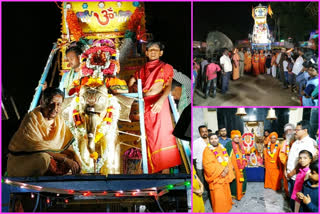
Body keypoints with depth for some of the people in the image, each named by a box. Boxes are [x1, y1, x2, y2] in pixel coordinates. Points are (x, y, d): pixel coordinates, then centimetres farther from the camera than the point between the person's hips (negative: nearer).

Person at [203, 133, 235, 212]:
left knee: (226, 193, 16)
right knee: (218, 196, -5)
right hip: (216, 177, -7)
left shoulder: (222, 148, 10)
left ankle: (227, 207, 34)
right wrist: (221, 171, -21)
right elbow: (208, 165, -20)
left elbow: (228, 161, 10)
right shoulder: (207, 150, -12)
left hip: (225, 176, 7)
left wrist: (227, 169, -11)